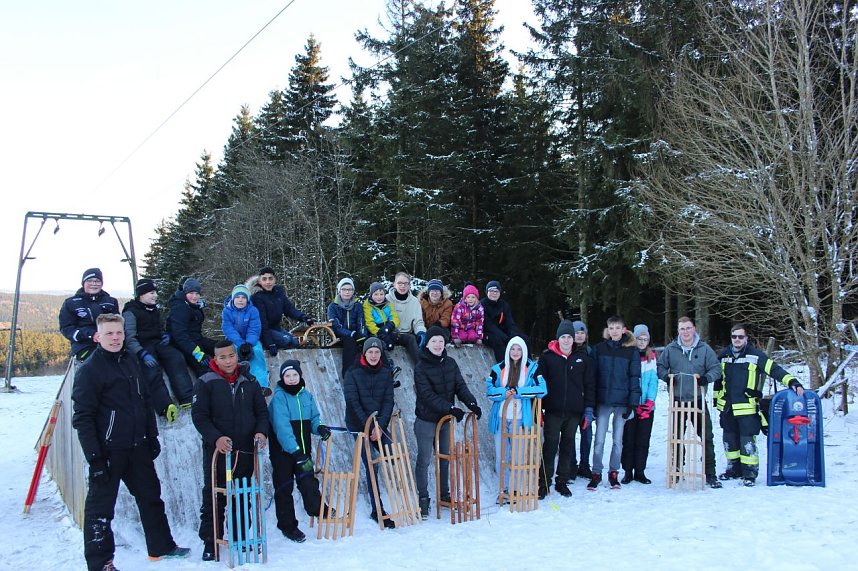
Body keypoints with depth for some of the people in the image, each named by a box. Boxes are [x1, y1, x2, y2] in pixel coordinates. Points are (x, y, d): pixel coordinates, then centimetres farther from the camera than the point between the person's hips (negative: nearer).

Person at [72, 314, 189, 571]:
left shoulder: (131, 362, 10)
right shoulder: (90, 369, -11)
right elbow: (83, 417, -14)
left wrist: (152, 437, 16)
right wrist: (95, 457, -18)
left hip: (137, 446, 7)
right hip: (108, 450, -7)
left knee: (151, 496, 16)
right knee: (100, 506, 1)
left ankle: (161, 546, 31)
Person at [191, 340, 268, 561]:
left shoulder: (249, 383, 7)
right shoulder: (206, 383, -3)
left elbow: (262, 411, 11)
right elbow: (199, 415, -8)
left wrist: (261, 431, -8)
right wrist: (215, 438, -21)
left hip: (245, 451, 3)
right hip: (217, 451, -3)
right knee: (214, 498, 1)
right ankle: (210, 542, 11)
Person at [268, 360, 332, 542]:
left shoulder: (306, 395, 5)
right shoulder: (279, 397, -14)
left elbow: (313, 418, 14)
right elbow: (282, 427, -22)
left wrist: (319, 428, -10)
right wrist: (295, 451, -29)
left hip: (303, 448, 4)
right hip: (282, 451, -4)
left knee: (308, 480, 12)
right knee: (284, 487, 6)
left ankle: (317, 508, 33)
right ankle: (287, 525, 18)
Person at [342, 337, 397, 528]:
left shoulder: (386, 373, 4)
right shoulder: (353, 373, -6)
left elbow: (388, 402, 0)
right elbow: (352, 402, -11)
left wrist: (380, 426, -13)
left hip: (379, 425, 4)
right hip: (359, 426, -4)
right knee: (372, 466, -11)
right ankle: (377, 511, -1)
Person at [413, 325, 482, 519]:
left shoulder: (450, 364, 3)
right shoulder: (421, 367, -14)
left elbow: (460, 386, -1)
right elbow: (428, 395, -22)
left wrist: (472, 403, -19)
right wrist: (451, 408, -29)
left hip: (445, 420, 5)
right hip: (426, 421, -5)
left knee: (445, 459, 15)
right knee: (424, 461, 3)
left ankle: (444, 495, 28)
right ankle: (423, 499, 12)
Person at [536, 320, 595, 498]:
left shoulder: (582, 357, 5)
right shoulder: (547, 356, -1)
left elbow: (589, 384, 9)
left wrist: (589, 408, 3)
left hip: (574, 411, 2)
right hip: (553, 410, -2)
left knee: (568, 446, 10)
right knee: (550, 445, -2)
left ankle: (562, 482, 21)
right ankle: (544, 482, 6)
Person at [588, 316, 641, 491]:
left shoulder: (631, 351, 2)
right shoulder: (599, 349, 4)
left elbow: (635, 378, 1)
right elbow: (592, 375, 4)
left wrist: (632, 403, -6)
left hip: (622, 402, 0)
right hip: (602, 402, 0)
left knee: (617, 440, 7)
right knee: (599, 440, 0)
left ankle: (614, 473, 20)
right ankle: (596, 473, 11)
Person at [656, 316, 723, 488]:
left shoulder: (704, 349, 1)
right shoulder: (670, 349, 3)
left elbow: (716, 368, 4)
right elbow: (660, 366, 13)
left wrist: (707, 377, -15)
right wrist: (665, 376, -7)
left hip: (698, 399, -1)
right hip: (677, 399, 1)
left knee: (706, 437, -3)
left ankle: (710, 474, 4)